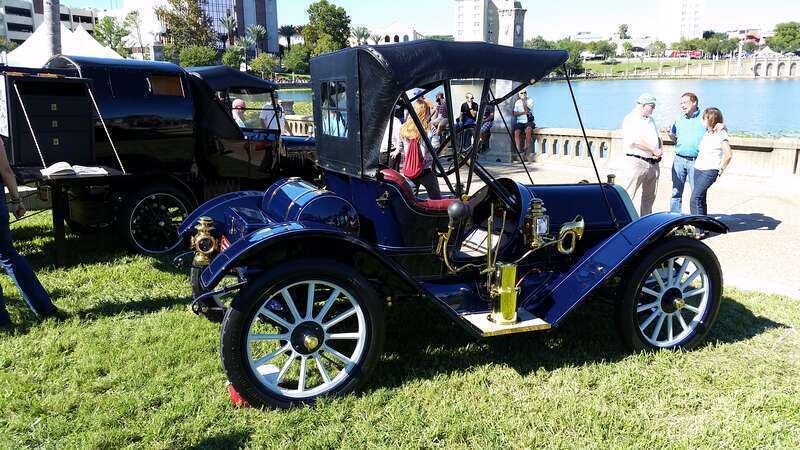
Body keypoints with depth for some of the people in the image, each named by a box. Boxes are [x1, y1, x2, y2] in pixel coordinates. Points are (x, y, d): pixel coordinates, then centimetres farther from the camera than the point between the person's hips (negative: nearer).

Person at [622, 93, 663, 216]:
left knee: (650, 195, 12)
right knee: (629, 194, -10)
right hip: (638, 161, -8)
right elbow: (636, 141, -19)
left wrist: (660, 149, 0)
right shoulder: (630, 120, -8)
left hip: (654, 163, 8)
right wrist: (654, 150, -14)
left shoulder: (650, 119, 19)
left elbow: (658, 137, 22)